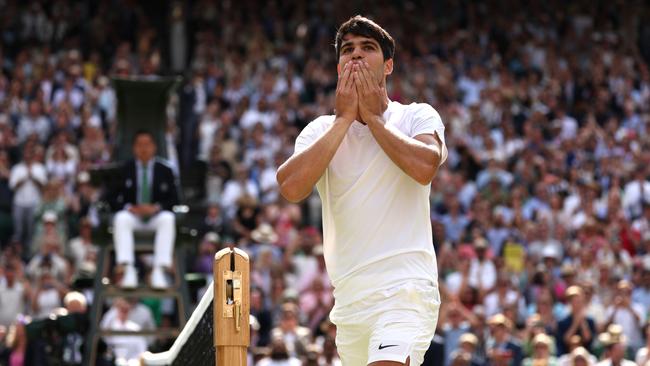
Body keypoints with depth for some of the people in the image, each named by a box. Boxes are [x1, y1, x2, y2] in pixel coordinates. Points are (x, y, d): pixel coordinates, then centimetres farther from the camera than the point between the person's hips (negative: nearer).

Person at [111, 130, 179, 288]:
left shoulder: (165, 170, 6)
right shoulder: (124, 169, 6)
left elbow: (173, 200, 3)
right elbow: (116, 198, 5)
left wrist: (156, 207, -16)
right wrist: (129, 207, -16)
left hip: (156, 214, 0)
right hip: (132, 214, 0)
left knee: (168, 219, -35)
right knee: (121, 219, -34)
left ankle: (159, 271, -38)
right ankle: (128, 271, -40)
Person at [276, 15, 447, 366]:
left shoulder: (418, 116, 5)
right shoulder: (321, 129, 12)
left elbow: (425, 166, -17)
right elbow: (291, 188, -8)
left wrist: (372, 116, -6)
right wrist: (343, 119, -5)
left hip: (405, 288, -5)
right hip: (349, 297, 5)